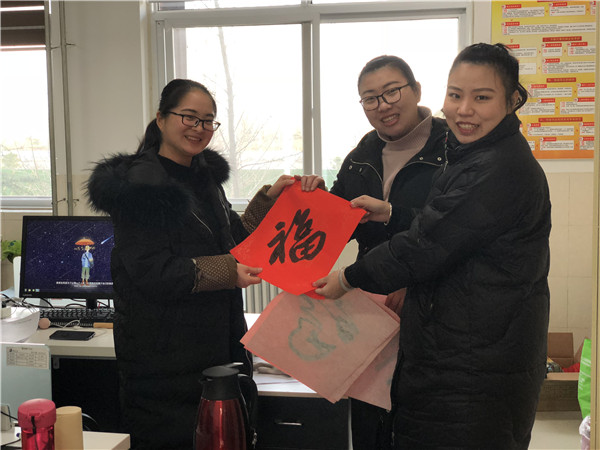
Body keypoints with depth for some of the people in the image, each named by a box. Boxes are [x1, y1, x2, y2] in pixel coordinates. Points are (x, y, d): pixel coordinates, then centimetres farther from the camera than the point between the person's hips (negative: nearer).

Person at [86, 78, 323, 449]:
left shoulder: (205, 177, 15)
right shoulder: (142, 183, -12)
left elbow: (236, 239, 14)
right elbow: (151, 272, -19)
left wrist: (270, 199, 1)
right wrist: (227, 272, -23)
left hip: (217, 346, 8)